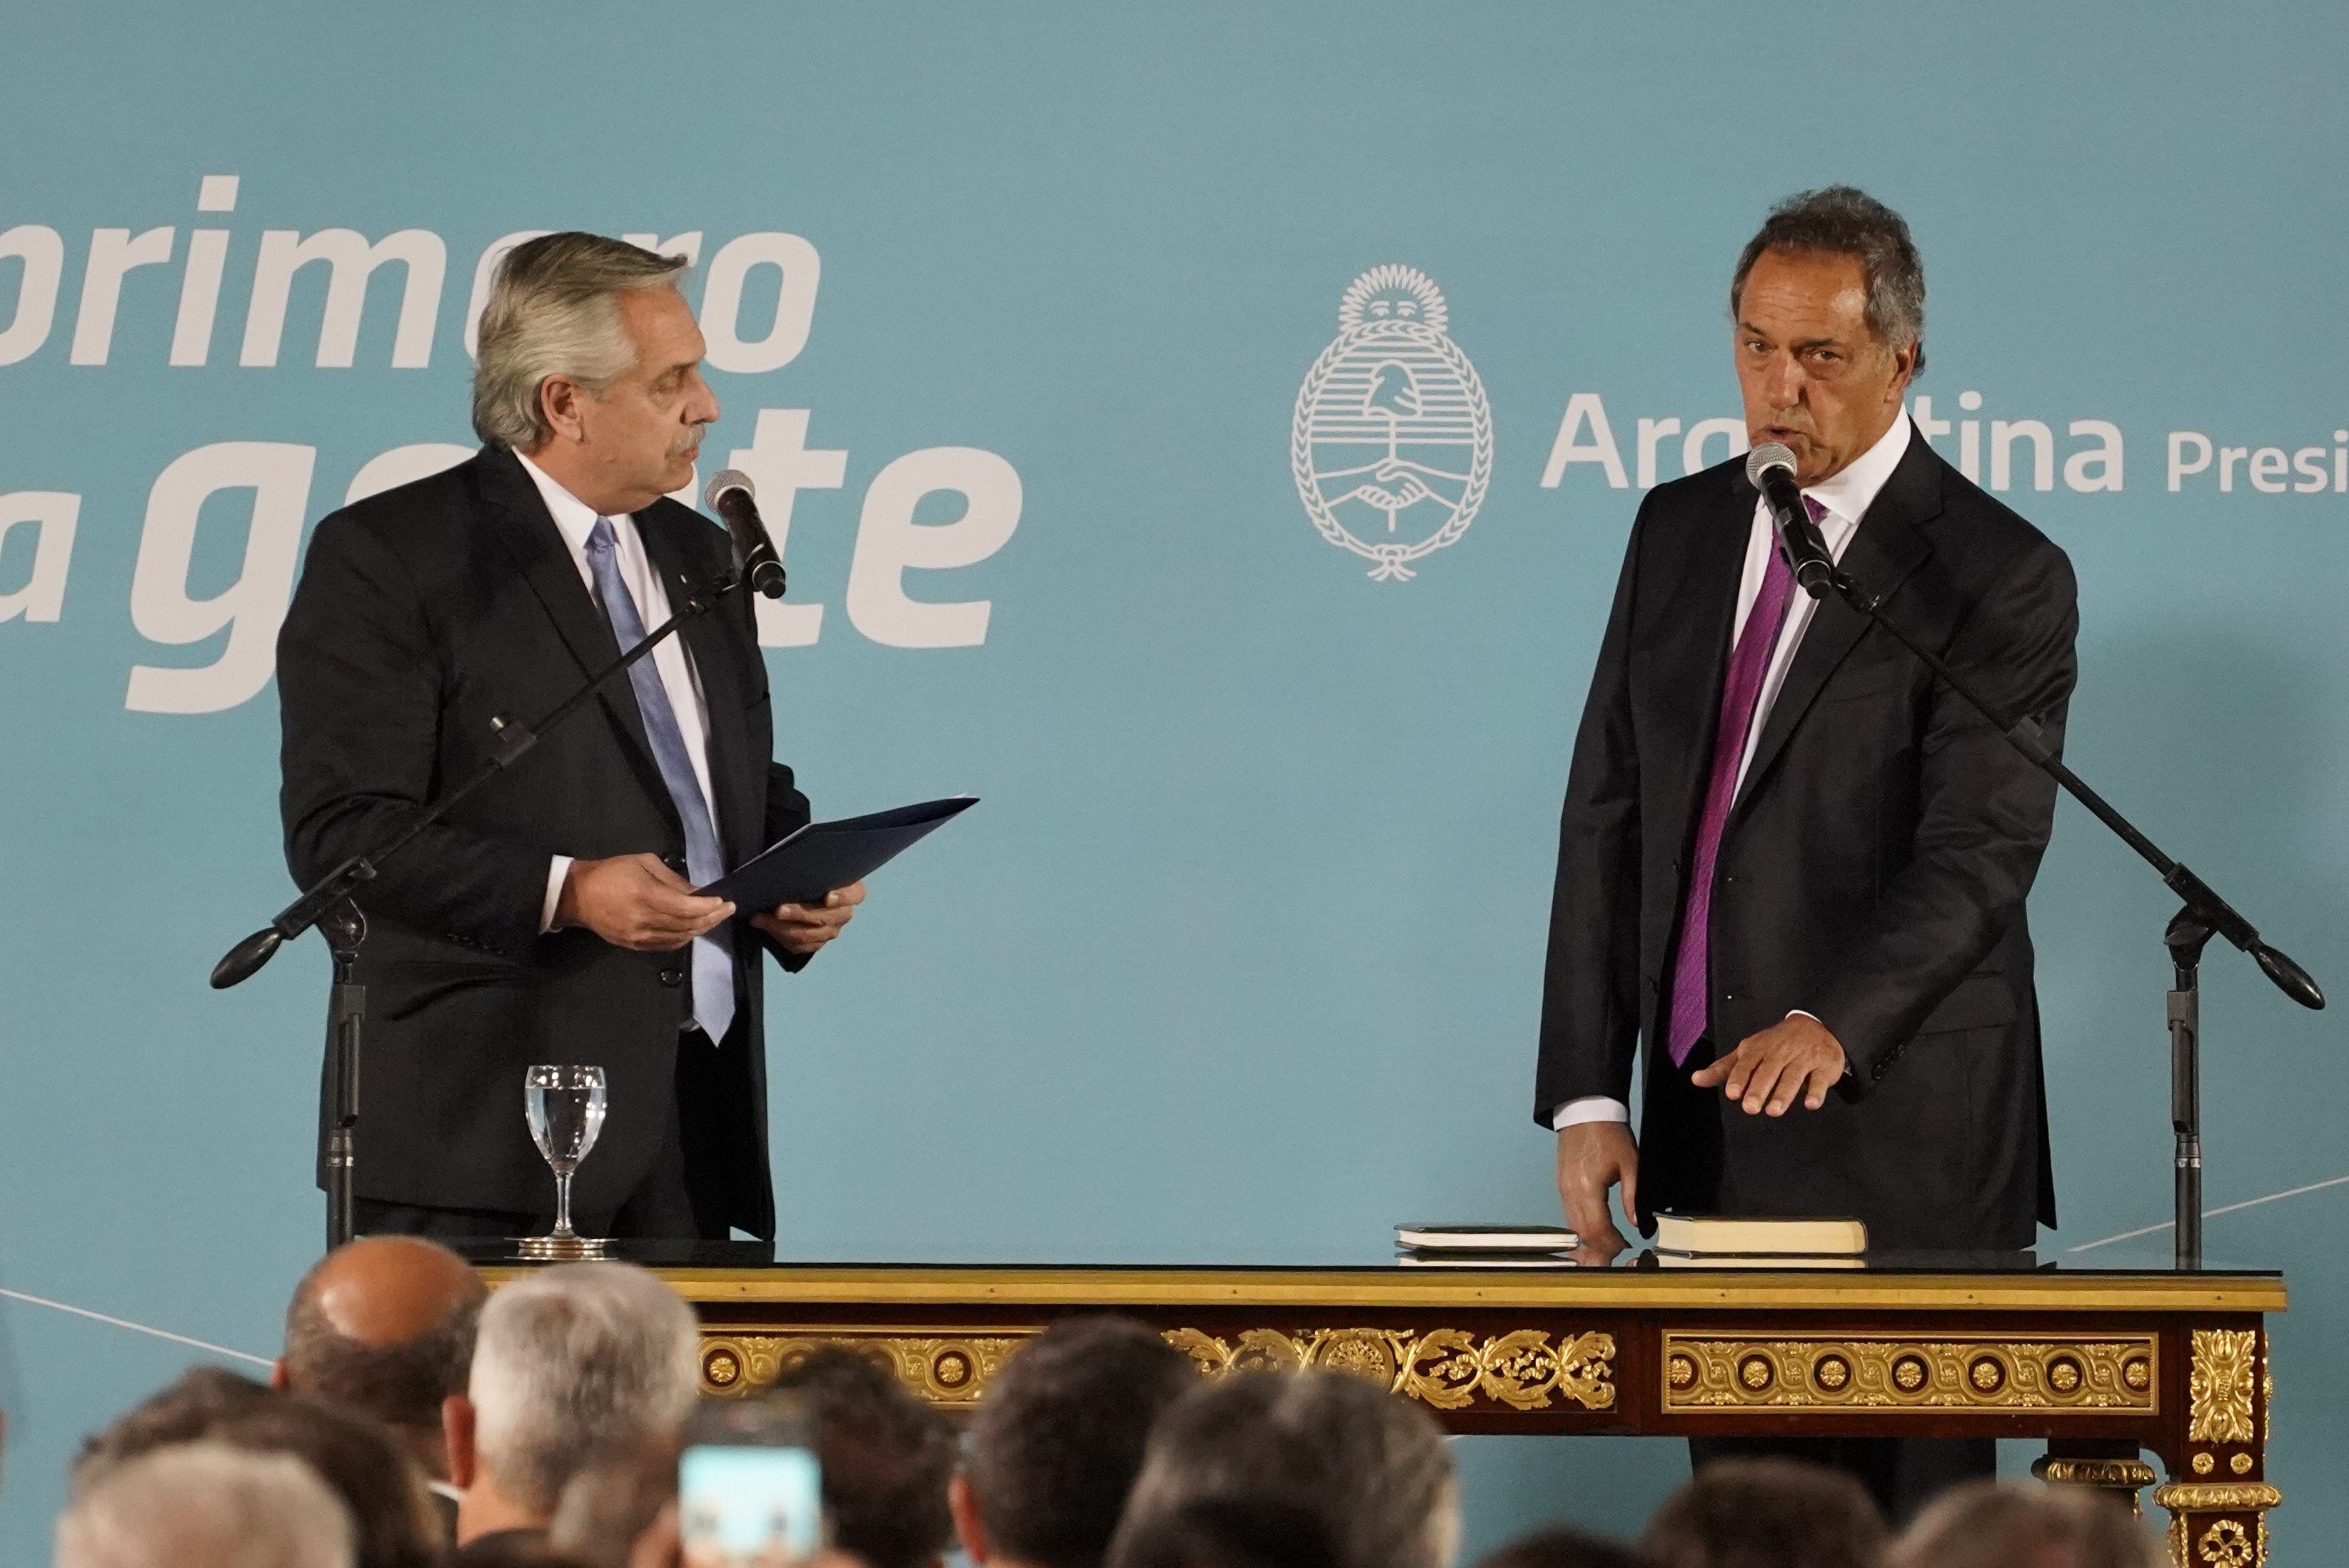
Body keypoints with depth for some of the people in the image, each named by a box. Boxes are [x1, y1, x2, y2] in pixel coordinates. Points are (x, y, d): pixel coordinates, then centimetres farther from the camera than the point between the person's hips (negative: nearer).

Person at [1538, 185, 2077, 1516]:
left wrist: (1835, 1025, -33)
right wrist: (1590, 1094, 2)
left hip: (1898, 1144, -5)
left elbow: (1980, 852, -16)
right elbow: (1608, 811, 10)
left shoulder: (1999, 578, -6)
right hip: (1705, 1129, 5)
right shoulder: (1680, 529, 12)